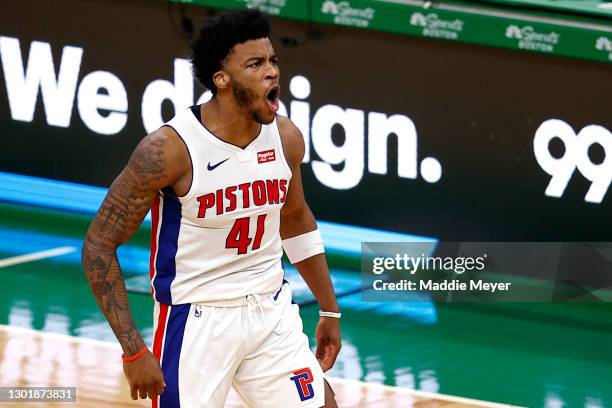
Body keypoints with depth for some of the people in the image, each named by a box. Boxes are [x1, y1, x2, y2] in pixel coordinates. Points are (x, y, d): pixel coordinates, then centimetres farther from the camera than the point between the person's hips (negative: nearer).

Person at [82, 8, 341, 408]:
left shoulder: (286, 137, -3)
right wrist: (134, 350, -19)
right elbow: (99, 245, -15)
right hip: (197, 319, -5)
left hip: (271, 310, 5)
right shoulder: (171, 148, -21)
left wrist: (330, 310, 20)